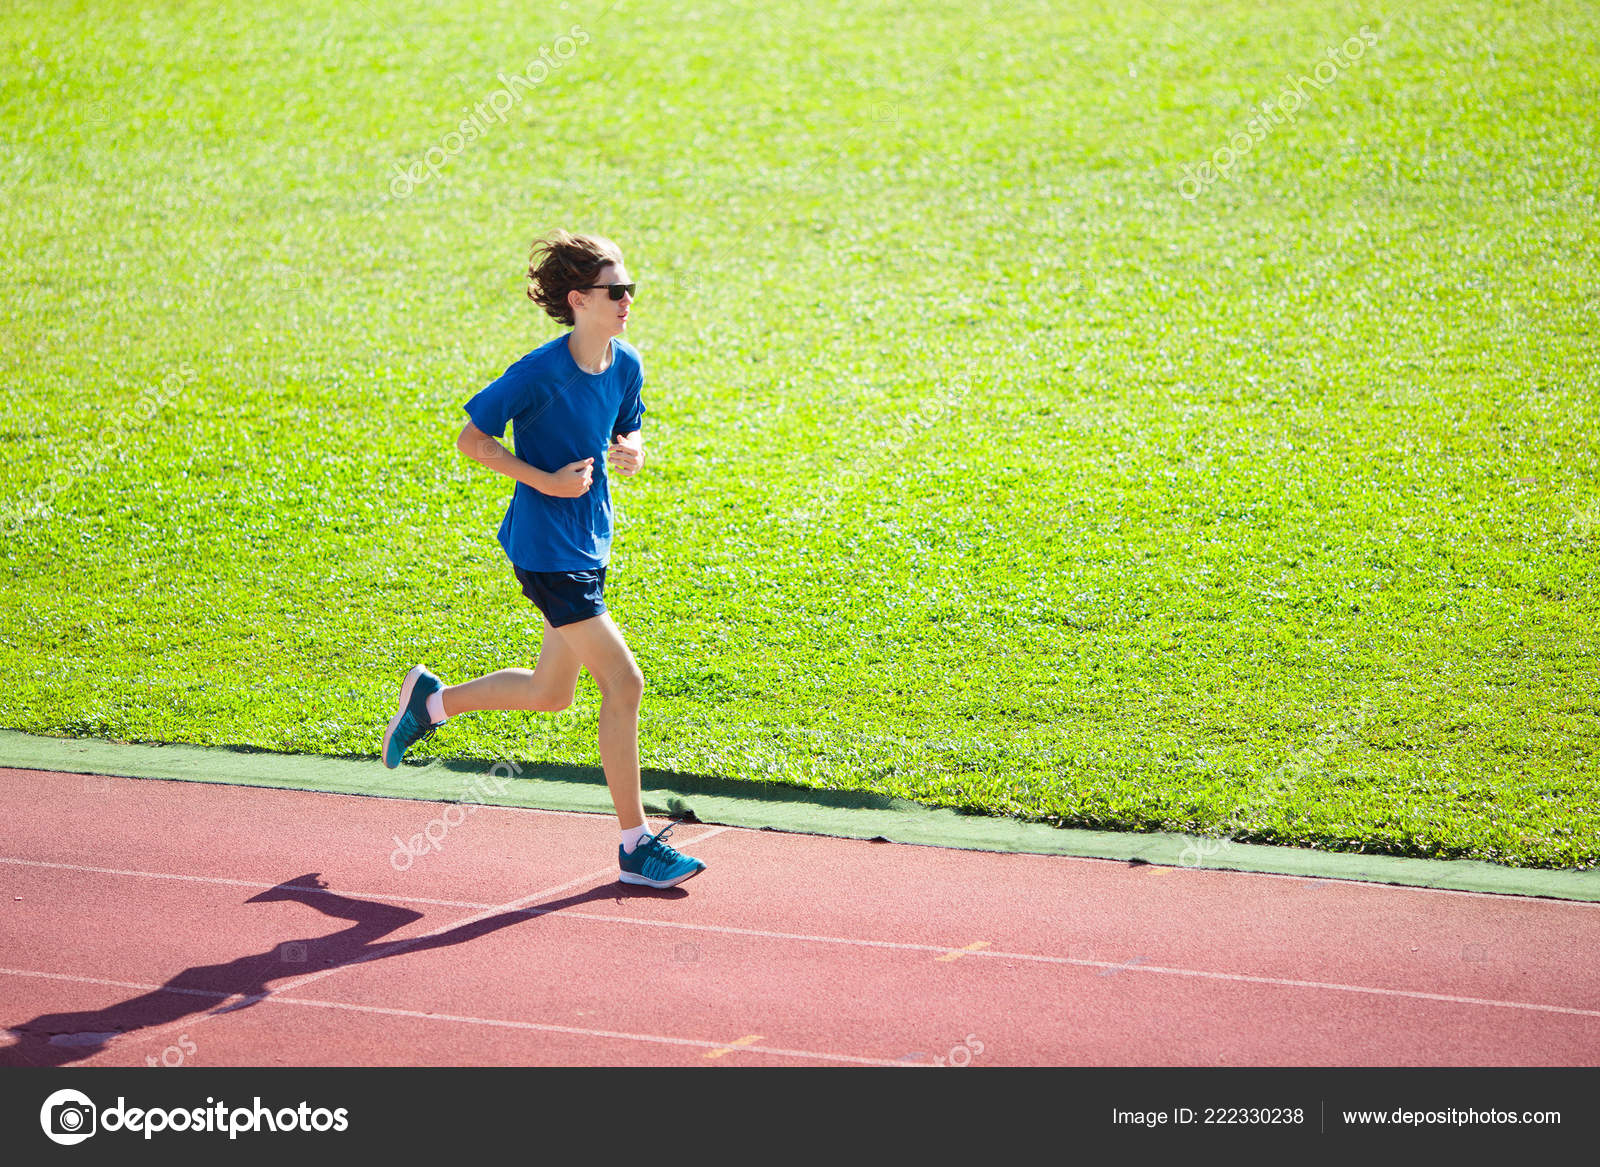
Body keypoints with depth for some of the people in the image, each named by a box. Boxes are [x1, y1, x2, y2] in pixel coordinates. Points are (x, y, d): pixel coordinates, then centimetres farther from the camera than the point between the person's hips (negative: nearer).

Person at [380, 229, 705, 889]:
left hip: (589, 544, 9)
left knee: (550, 694, 18)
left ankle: (431, 700, 41)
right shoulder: (542, 373, -18)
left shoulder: (626, 366, 3)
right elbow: (472, 439, -10)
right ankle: (636, 845, -3)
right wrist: (546, 480, -19)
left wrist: (627, 453, -5)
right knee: (622, 681, -11)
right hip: (546, 550, -9)